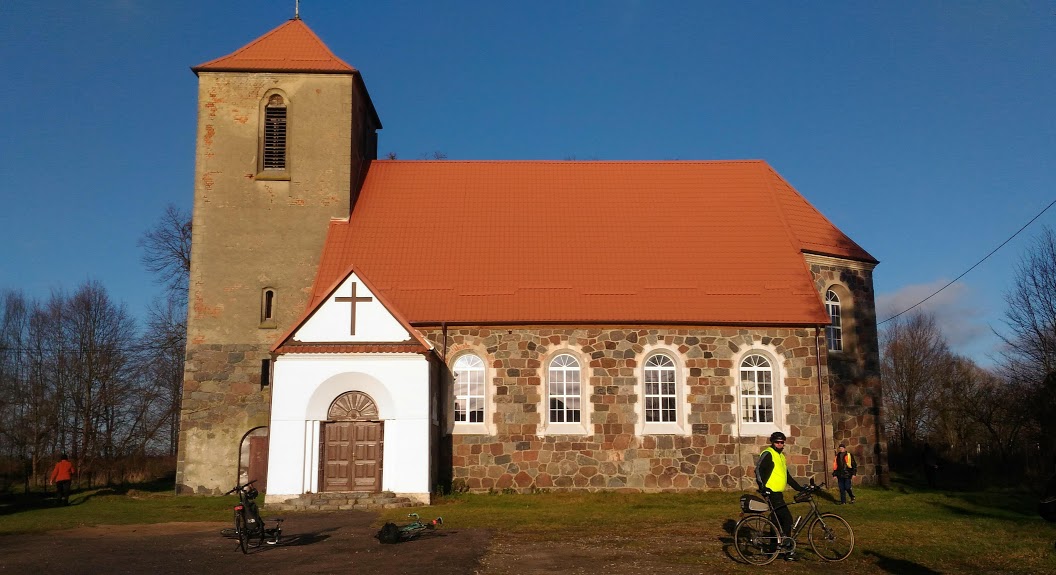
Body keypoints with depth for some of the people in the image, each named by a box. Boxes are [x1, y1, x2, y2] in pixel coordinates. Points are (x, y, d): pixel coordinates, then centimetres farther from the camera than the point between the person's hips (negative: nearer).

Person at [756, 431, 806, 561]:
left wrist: (799, 488, 21)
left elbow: (787, 476, 25)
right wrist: (762, 486, -28)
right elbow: (759, 470, -19)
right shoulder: (768, 454, -9)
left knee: (778, 520, 12)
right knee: (787, 519, -13)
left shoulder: (781, 456, 19)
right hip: (771, 493, -10)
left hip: (778, 493, 10)